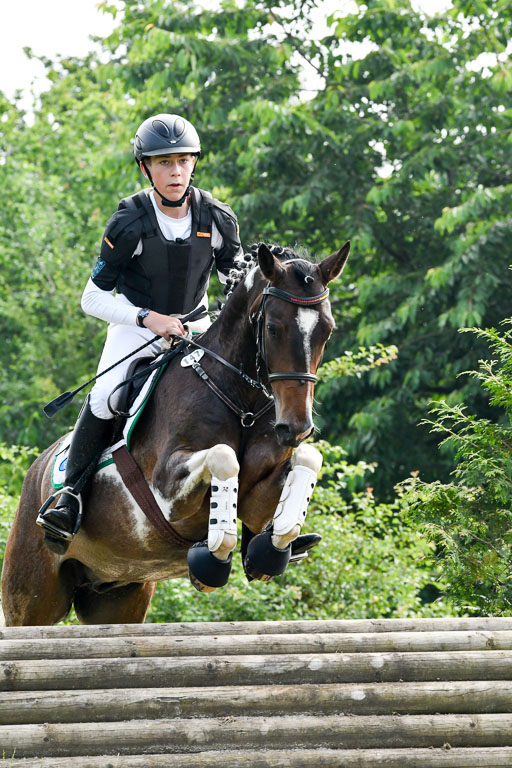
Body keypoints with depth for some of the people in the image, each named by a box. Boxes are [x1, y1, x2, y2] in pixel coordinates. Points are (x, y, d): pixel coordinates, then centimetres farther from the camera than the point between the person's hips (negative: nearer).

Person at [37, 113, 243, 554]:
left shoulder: (218, 219, -9)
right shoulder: (129, 224, -18)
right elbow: (93, 299, -13)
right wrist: (148, 318, -26)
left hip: (195, 326, 3)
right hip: (136, 326, -3)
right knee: (104, 398, -28)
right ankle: (69, 496, -21)